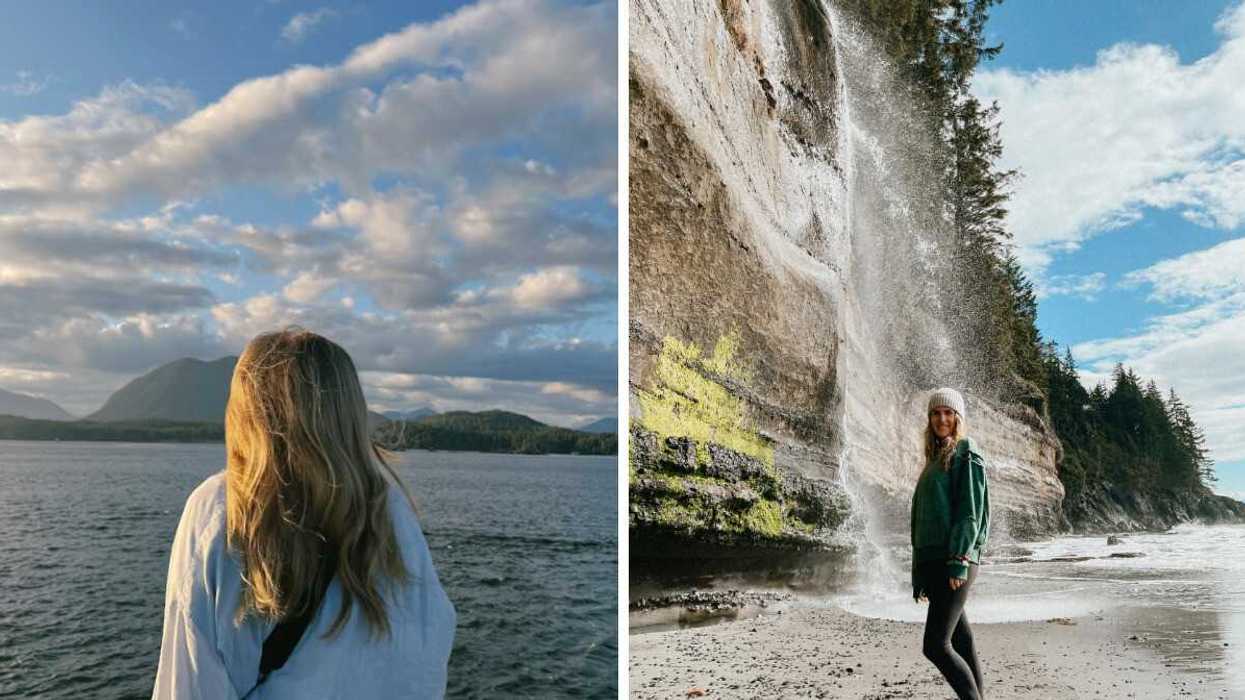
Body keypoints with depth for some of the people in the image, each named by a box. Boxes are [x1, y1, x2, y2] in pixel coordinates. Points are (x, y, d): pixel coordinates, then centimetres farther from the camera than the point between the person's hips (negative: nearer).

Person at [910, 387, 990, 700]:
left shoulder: (966, 456, -3)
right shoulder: (936, 460, 20)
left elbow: (970, 512, -12)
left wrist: (959, 562, -21)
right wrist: (919, 574, 19)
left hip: (954, 561, -8)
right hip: (932, 562, 8)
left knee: (936, 645, -12)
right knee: (961, 643, 9)